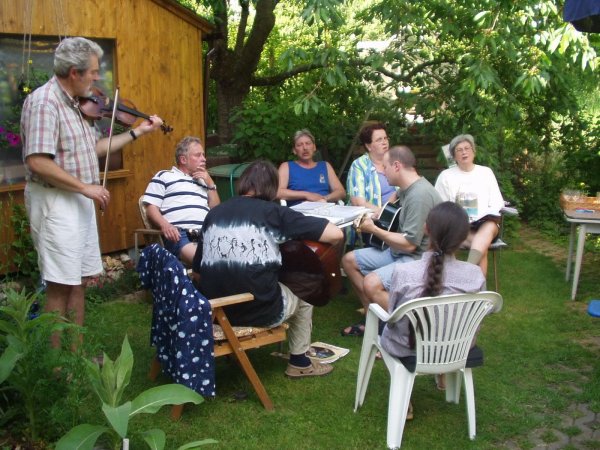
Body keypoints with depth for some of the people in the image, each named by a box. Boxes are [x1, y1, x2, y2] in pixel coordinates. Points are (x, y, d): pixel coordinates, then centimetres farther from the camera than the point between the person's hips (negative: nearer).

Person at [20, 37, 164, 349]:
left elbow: (94, 148, 20)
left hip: (78, 203, 9)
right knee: (60, 286, -4)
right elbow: (37, 162, -25)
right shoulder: (44, 102, -17)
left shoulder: (77, 104, 11)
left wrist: (137, 132, 17)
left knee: (77, 281, 14)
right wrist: (85, 187, -19)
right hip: (55, 203, -9)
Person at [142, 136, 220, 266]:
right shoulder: (164, 176, 16)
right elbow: (151, 208, 6)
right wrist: (164, 225, -15)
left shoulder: (203, 181, 32)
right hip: (180, 235, -5)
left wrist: (210, 183, 18)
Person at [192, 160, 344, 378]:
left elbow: (197, 268, 11)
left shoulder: (214, 213, 6)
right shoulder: (273, 212, -5)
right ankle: (299, 362, 39)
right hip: (258, 311, -4)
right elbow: (336, 235, -8)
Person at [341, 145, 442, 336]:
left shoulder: (420, 195, -23)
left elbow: (409, 243, -25)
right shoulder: (408, 188, 8)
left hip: (418, 259, -11)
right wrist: (375, 217, 4)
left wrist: (373, 229, -15)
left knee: (371, 283, -31)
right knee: (349, 260, 10)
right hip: (398, 251, 11)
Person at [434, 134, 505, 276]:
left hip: (485, 222, 1)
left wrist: (481, 216, -9)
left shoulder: (486, 172, 16)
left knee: (489, 227, -37)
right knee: (483, 245, -33)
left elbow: (497, 203, 11)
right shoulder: (446, 175, 11)